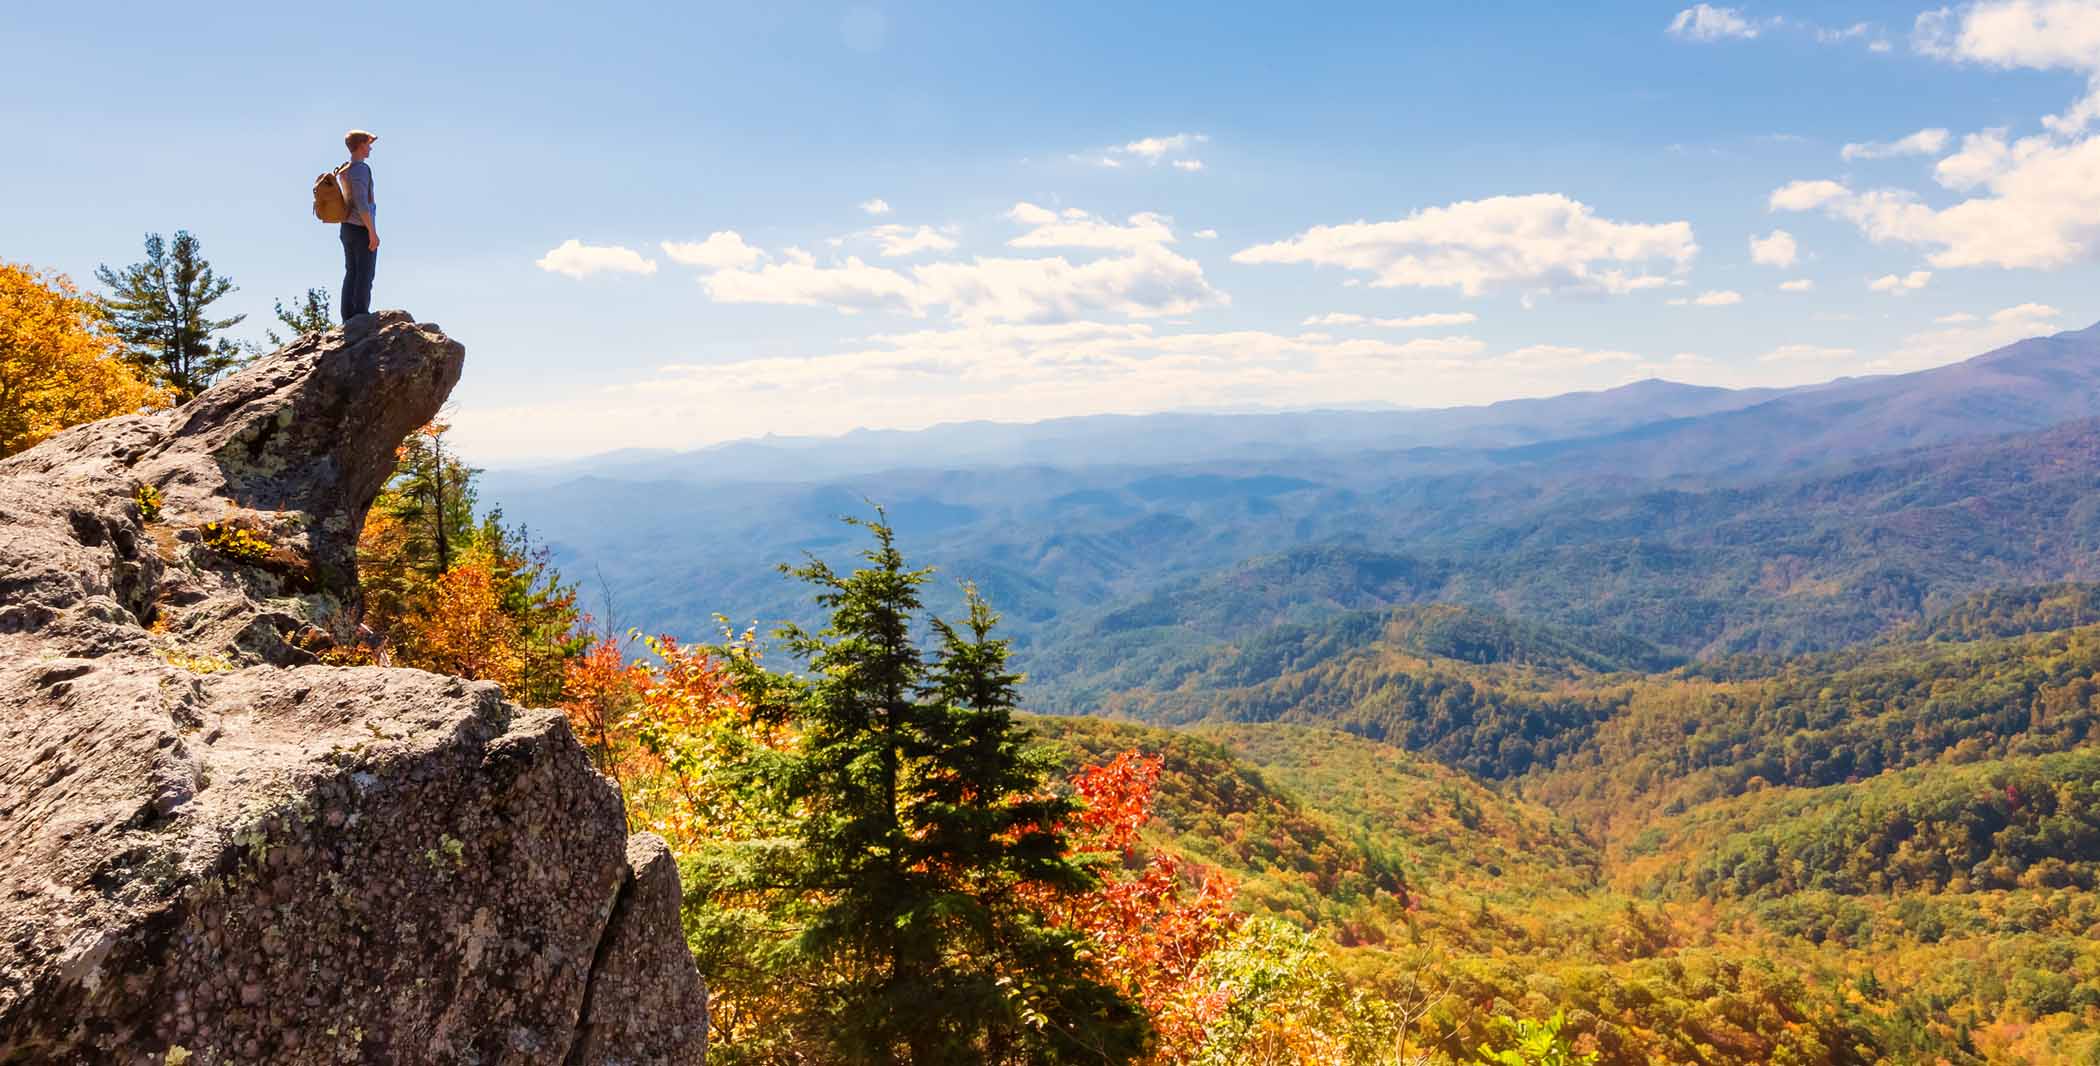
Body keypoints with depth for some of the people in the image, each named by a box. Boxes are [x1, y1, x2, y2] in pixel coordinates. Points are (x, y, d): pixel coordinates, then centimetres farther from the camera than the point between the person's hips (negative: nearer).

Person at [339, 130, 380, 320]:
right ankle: (362, 316, -9)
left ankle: (348, 316, 8)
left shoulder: (344, 170, 15)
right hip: (362, 229, -9)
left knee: (351, 273, 8)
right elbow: (362, 203, -20)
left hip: (347, 228, 9)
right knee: (364, 275, -7)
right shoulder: (360, 169, -13)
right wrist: (372, 232, -19)